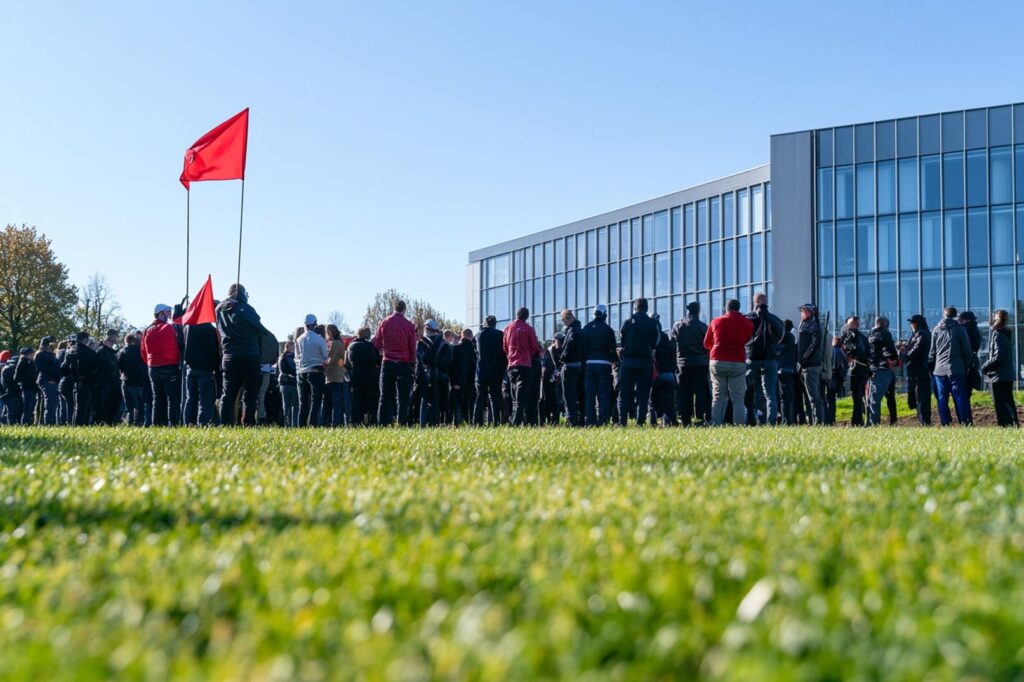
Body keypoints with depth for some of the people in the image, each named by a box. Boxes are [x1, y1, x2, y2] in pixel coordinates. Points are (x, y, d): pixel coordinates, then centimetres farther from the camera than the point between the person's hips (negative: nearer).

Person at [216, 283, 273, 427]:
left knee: (228, 393, 6)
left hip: (228, 357, 5)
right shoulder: (245, 309, -8)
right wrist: (270, 335, 16)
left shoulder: (219, 309, 8)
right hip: (249, 356, -5)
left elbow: (219, 332, 16)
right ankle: (248, 424, -6)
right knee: (250, 394, 0)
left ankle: (225, 425, -1)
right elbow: (260, 329, -2)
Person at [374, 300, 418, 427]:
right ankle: (402, 423, -3)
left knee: (385, 396, 6)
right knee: (403, 397, 2)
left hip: (387, 363, 2)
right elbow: (413, 348, -1)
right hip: (404, 364, -2)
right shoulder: (409, 326, -5)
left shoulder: (385, 322, -1)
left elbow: (376, 343, 3)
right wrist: (412, 361, 12)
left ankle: (382, 423, 2)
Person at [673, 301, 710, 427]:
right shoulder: (702, 327, -5)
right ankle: (700, 418, -8)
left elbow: (672, 344, 6)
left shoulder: (677, 326, 4)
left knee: (684, 393, 5)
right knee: (700, 392, -1)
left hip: (682, 363, 3)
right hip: (700, 363, -3)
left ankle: (685, 420, 3)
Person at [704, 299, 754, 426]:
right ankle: (739, 426, -6)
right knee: (738, 398, 0)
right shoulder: (747, 323, 3)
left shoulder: (716, 322, 8)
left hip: (717, 362, 2)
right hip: (738, 363, -2)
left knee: (718, 397, 6)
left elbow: (706, 343, 15)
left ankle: (716, 425, -1)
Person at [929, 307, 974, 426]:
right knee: (960, 396, 0)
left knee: (942, 398, 5)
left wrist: (931, 367, 16)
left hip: (939, 370, 2)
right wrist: (968, 365, 10)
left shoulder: (936, 330, 6)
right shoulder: (959, 329, -2)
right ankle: (966, 422, -4)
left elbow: (932, 351, 9)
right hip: (957, 369, -2)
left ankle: (945, 424, 2)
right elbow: (967, 349, 0)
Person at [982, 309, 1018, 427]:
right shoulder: (1005, 334, 10)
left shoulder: (997, 335, -17)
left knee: (1000, 404, -4)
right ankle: (1014, 424, 21)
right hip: (1008, 375, 9)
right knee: (1009, 402, 16)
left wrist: (985, 367, -10)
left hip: (999, 376, -9)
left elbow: (998, 357, -21)